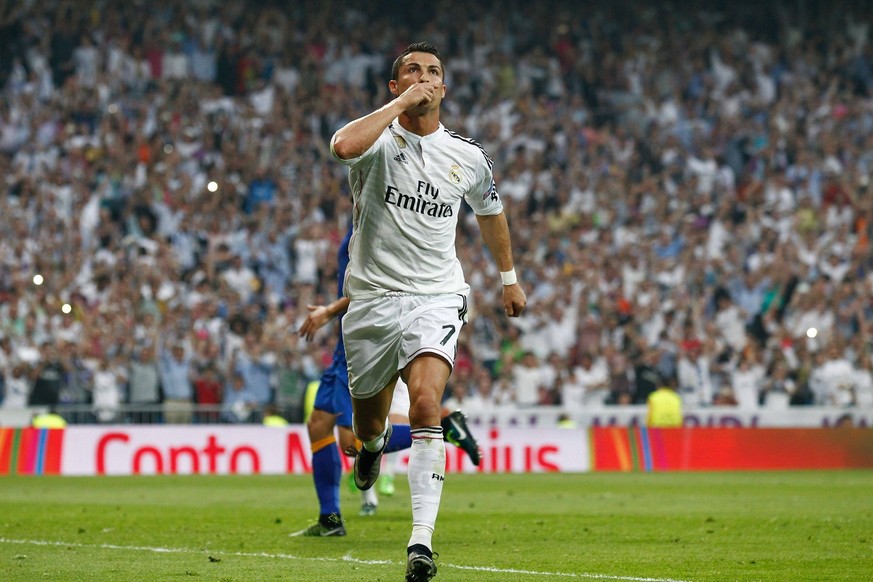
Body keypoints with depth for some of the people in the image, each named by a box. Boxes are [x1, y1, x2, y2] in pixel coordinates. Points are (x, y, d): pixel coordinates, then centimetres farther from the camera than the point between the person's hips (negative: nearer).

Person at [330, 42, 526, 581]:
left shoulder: (469, 156, 3)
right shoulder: (380, 137, -6)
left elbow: (491, 212, 24)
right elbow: (343, 146, -33)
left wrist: (509, 278, 32)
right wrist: (402, 103, -24)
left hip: (436, 298, 0)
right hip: (372, 297, 0)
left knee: (426, 401, -25)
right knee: (370, 422, 13)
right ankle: (374, 446, 55)